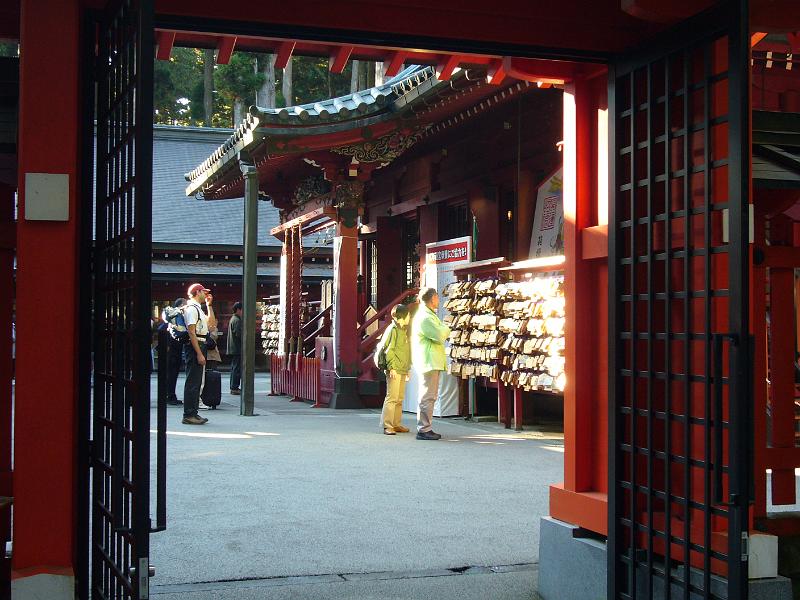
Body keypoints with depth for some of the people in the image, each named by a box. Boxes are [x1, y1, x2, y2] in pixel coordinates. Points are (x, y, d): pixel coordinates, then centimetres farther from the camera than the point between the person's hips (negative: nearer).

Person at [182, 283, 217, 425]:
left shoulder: (198, 309, 18)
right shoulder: (191, 308, -13)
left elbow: (211, 323, 27)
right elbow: (192, 333, -19)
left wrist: (209, 305, 21)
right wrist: (199, 354, -23)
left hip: (201, 345, 10)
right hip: (194, 347, -10)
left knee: (197, 381, 14)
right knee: (192, 382, -8)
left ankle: (193, 413, 21)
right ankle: (189, 415, -5)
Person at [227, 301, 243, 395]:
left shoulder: (232, 319, 18)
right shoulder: (237, 320, -15)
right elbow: (239, 334, -23)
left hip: (233, 348, 11)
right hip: (237, 349, -11)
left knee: (234, 368, 13)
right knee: (237, 368, -8)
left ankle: (233, 387, 18)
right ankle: (235, 388, -8)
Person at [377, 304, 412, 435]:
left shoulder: (404, 331, 18)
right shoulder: (392, 329, -9)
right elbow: (388, 350, -15)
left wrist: (407, 369, 20)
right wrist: (392, 367, -19)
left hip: (402, 370, 9)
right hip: (394, 370, -9)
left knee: (400, 399, 11)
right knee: (392, 398, -9)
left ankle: (397, 424, 17)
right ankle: (387, 426, -8)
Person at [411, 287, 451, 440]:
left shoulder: (429, 315, 19)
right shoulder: (424, 318, -16)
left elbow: (439, 335, 22)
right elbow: (440, 336, -20)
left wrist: (443, 331, 3)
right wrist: (446, 329, -2)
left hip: (433, 363, 11)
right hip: (429, 362, -11)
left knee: (430, 396, 14)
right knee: (427, 396, -9)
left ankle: (426, 428, 19)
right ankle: (423, 430, -8)